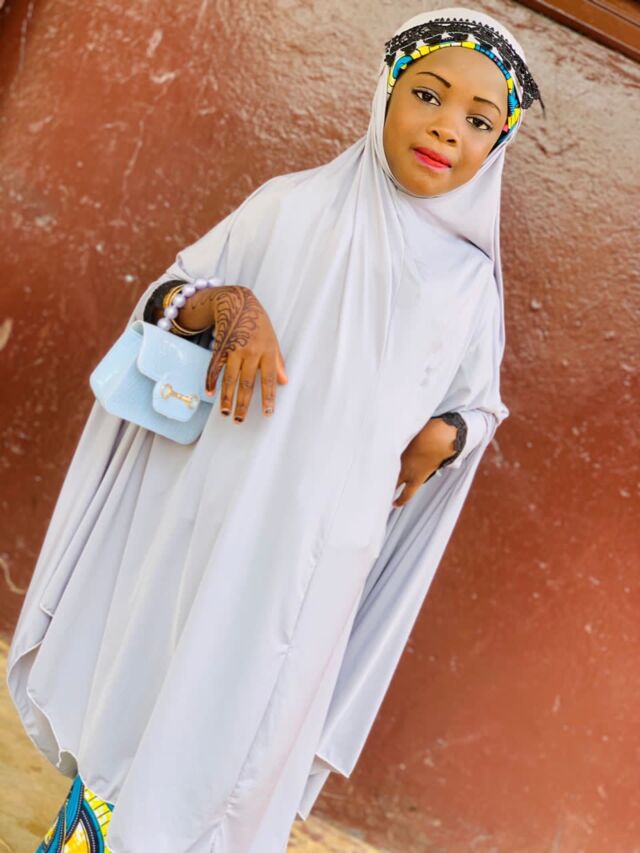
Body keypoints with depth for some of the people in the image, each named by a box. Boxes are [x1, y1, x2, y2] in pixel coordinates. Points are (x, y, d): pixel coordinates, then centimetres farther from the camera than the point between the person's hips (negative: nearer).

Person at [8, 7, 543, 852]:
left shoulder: (469, 282, 3)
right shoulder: (294, 205, -1)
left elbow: (480, 402, 17)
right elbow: (166, 293, 3)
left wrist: (444, 436, -5)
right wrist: (223, 302, -18)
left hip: (322, 551, 1)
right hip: (209, 515, 0)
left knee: (247, 720, 9)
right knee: (143, 672, 12)